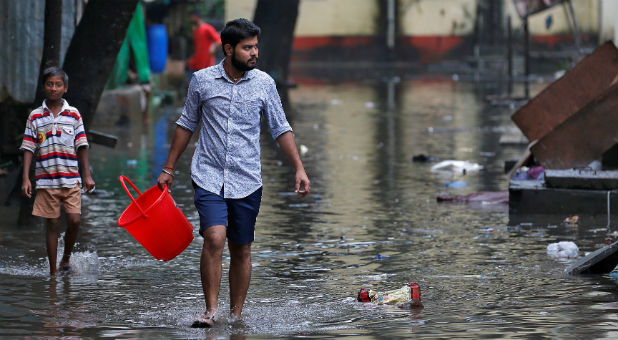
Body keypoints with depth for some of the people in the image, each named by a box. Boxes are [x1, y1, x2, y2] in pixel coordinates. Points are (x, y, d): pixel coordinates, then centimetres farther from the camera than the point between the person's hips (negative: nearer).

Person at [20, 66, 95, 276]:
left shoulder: (74, 115, 6)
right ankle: (53, 271, 9)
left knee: (74, 220, -8)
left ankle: (66, 258, 16)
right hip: (46, 180, -1)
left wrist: (87, 175, 2)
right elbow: (29, 149, 2)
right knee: (52, 224, 2)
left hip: (71, 179, 1)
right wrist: (25, 178, -6)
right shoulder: (35, 117, 3)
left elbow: (82, 147, 7)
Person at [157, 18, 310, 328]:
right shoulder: (202, 80, 0)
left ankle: (236, 316, 17)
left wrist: (299, 168, -1)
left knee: (242, 250, 6)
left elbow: (280, 129, 8)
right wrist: (168, 169, 13)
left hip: (247, 182, 2)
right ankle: (210, 311, -13)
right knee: (214, 238, -20)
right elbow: (187, 124, 12)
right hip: (209, 176, -2)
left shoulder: (264, 83, 2)